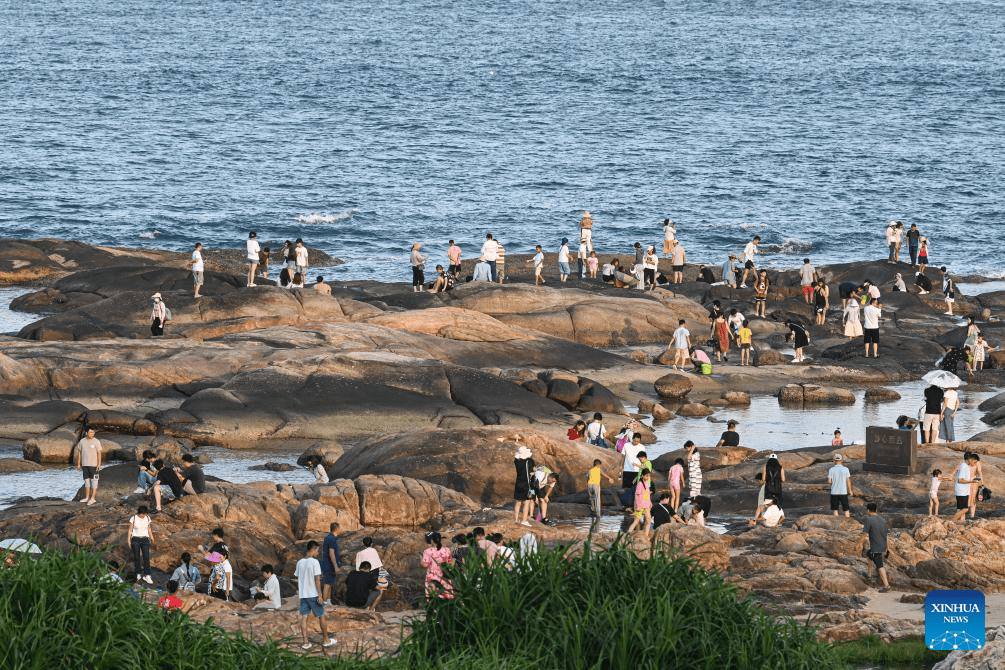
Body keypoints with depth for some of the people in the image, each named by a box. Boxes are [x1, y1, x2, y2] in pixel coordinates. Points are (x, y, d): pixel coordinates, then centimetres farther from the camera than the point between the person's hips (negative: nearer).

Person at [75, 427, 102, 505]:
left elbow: (99, 453, -8)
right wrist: (78, 464, 9)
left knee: (93, 480, -4)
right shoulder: (82, 441, 6)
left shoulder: (96, 442, -6)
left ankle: (93, 498, -4)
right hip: (85, 464, 4)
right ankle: (87, 497, 15)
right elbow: (79, 453, 11)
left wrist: (99, 464, -15)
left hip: (93, 464, -4)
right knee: (86, 480, 9)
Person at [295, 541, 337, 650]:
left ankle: (305, 643, 1)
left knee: (303, 617, 3)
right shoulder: (314, 562, -14)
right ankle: (326, 640, 19)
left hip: (303, 595, 5)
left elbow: (298, 578, 11)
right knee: (321, 616, 9)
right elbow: (317, 579, -16)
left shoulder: (300, 562, 5)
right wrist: (320, 594, -14)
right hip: (313, 594, -5)